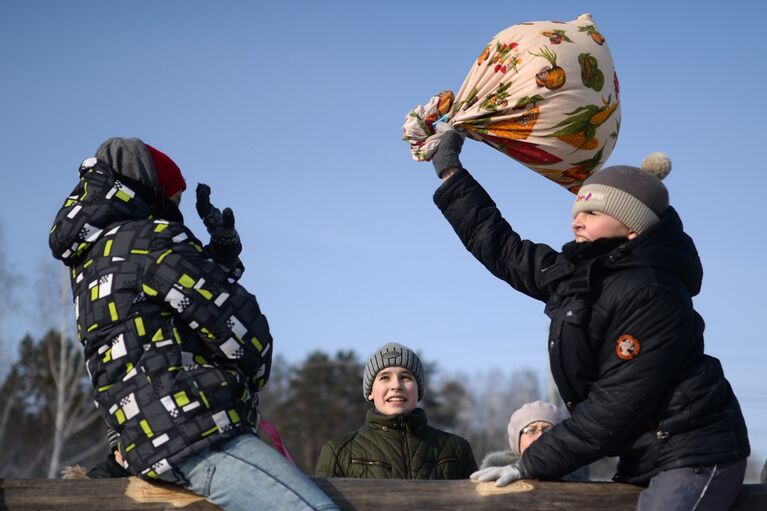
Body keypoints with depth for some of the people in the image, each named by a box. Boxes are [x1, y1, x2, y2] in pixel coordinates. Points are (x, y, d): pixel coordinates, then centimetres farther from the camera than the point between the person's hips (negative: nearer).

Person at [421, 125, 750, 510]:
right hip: (648, 456, 9)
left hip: (695, 453, -9)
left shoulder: (651, 295, -18)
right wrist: (449, 170, 21)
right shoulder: (575, 276, 7)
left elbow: (616, 405, -20)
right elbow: (499, 246, 19)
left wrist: (531, 464, -16)